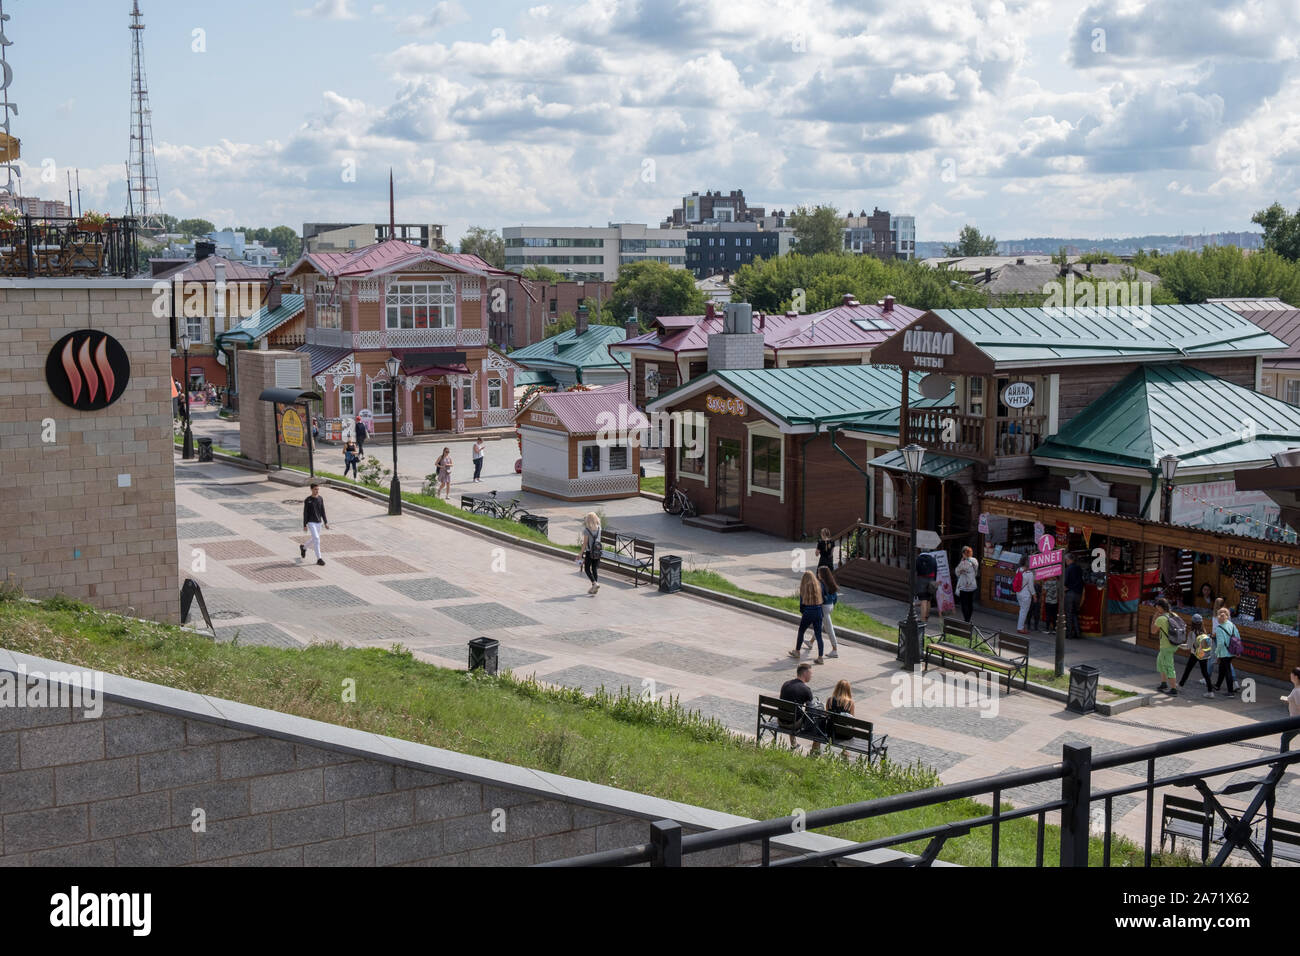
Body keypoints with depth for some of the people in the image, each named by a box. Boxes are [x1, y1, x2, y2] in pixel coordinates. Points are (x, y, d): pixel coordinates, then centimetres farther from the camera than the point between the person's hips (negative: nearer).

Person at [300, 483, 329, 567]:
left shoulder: (320, 499, 3)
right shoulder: (307, 500, -11)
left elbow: (322, 512, 7)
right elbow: (305, 513, -9)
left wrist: (326, 522, 3)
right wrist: (304, 525, -10)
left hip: (318, 522, 6)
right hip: (311, 523, -6)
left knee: (315, 540, 16)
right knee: (316, 539, -14)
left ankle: (303, 547, 44)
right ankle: (319, 559, -10)